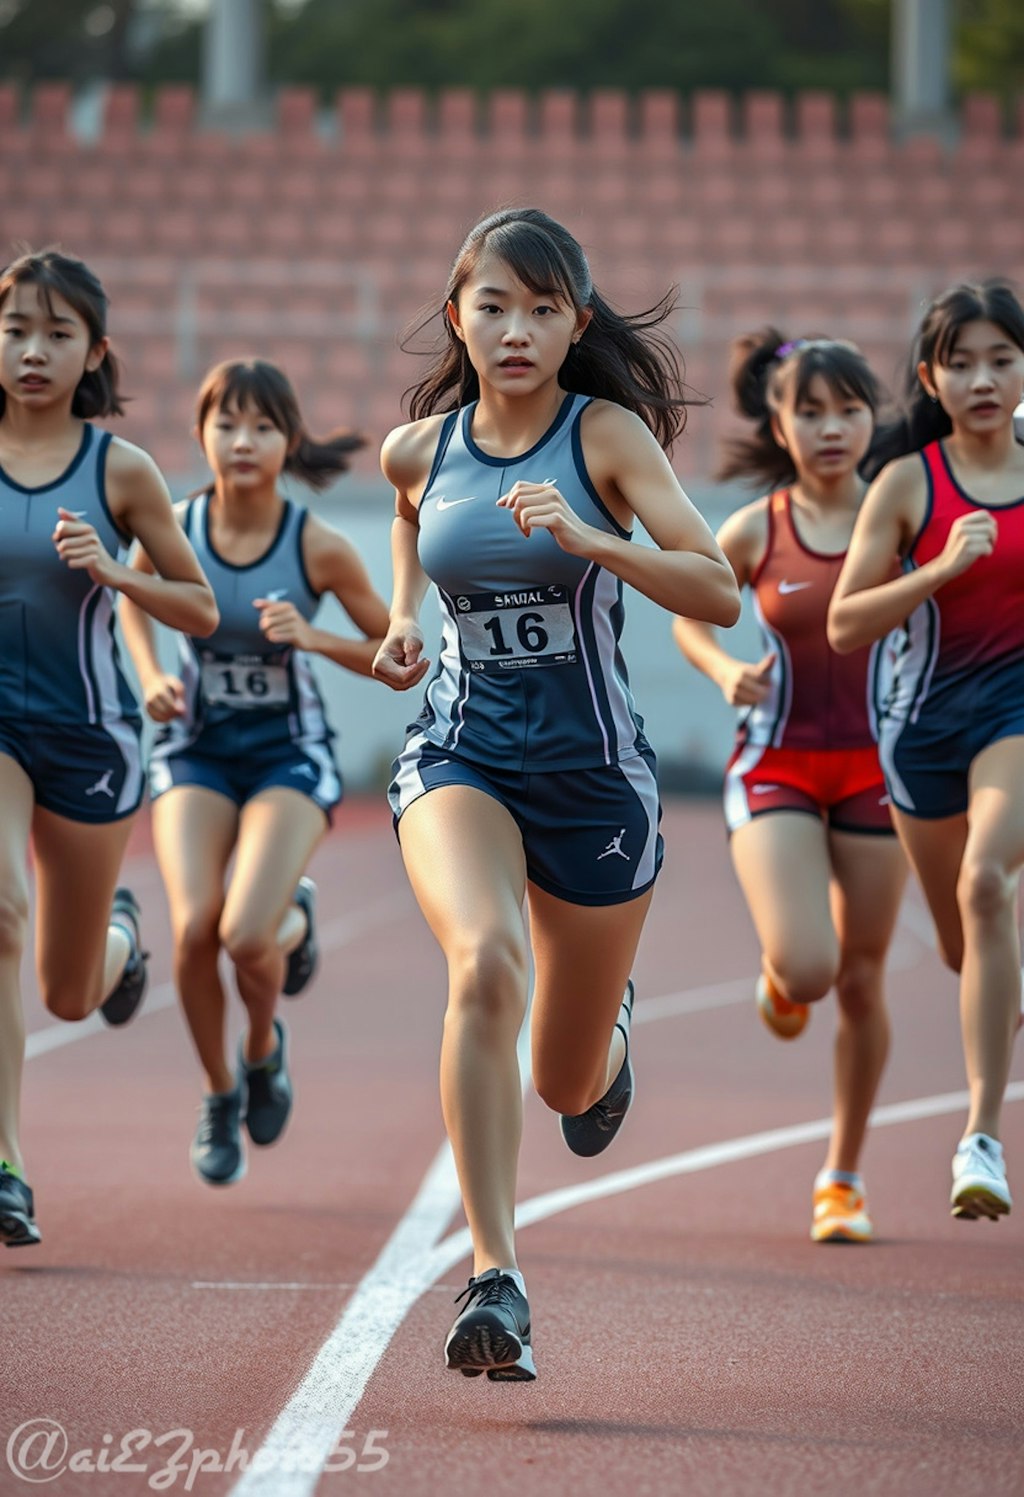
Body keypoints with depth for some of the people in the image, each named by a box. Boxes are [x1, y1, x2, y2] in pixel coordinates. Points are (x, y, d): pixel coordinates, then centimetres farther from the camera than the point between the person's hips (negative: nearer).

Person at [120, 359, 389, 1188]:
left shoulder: (319, 547, -14)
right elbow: (135, 598, 15)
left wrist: (312, 637, -20)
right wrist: (151, 676, -2)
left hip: (289, 753, -2)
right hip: (195, 750, 2)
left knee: (248, 934, -22)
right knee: (194, 927, -20)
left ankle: (265, 1045, 17)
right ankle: (220, 1095, 9)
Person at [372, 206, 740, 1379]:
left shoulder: (608, 434, -10)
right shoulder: (418, 449, 0)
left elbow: (718, 592, -19)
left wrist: (588, 539, -32)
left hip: (593, 768, -1)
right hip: (458, 755, 1)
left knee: (568, 1083, 11)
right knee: (482, 964, -32)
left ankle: (606, 1035, 53)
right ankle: (494, 1280, -32)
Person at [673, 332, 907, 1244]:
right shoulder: (754, 532, -4)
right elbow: (689, 618, 10)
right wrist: (726, 673, -10)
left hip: (874, 766, 1)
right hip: (776, 766, -1)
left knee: (861, 982, 5)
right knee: (806, 971, -18)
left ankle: (844, 1176, 22)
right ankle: (779, 979, 22)